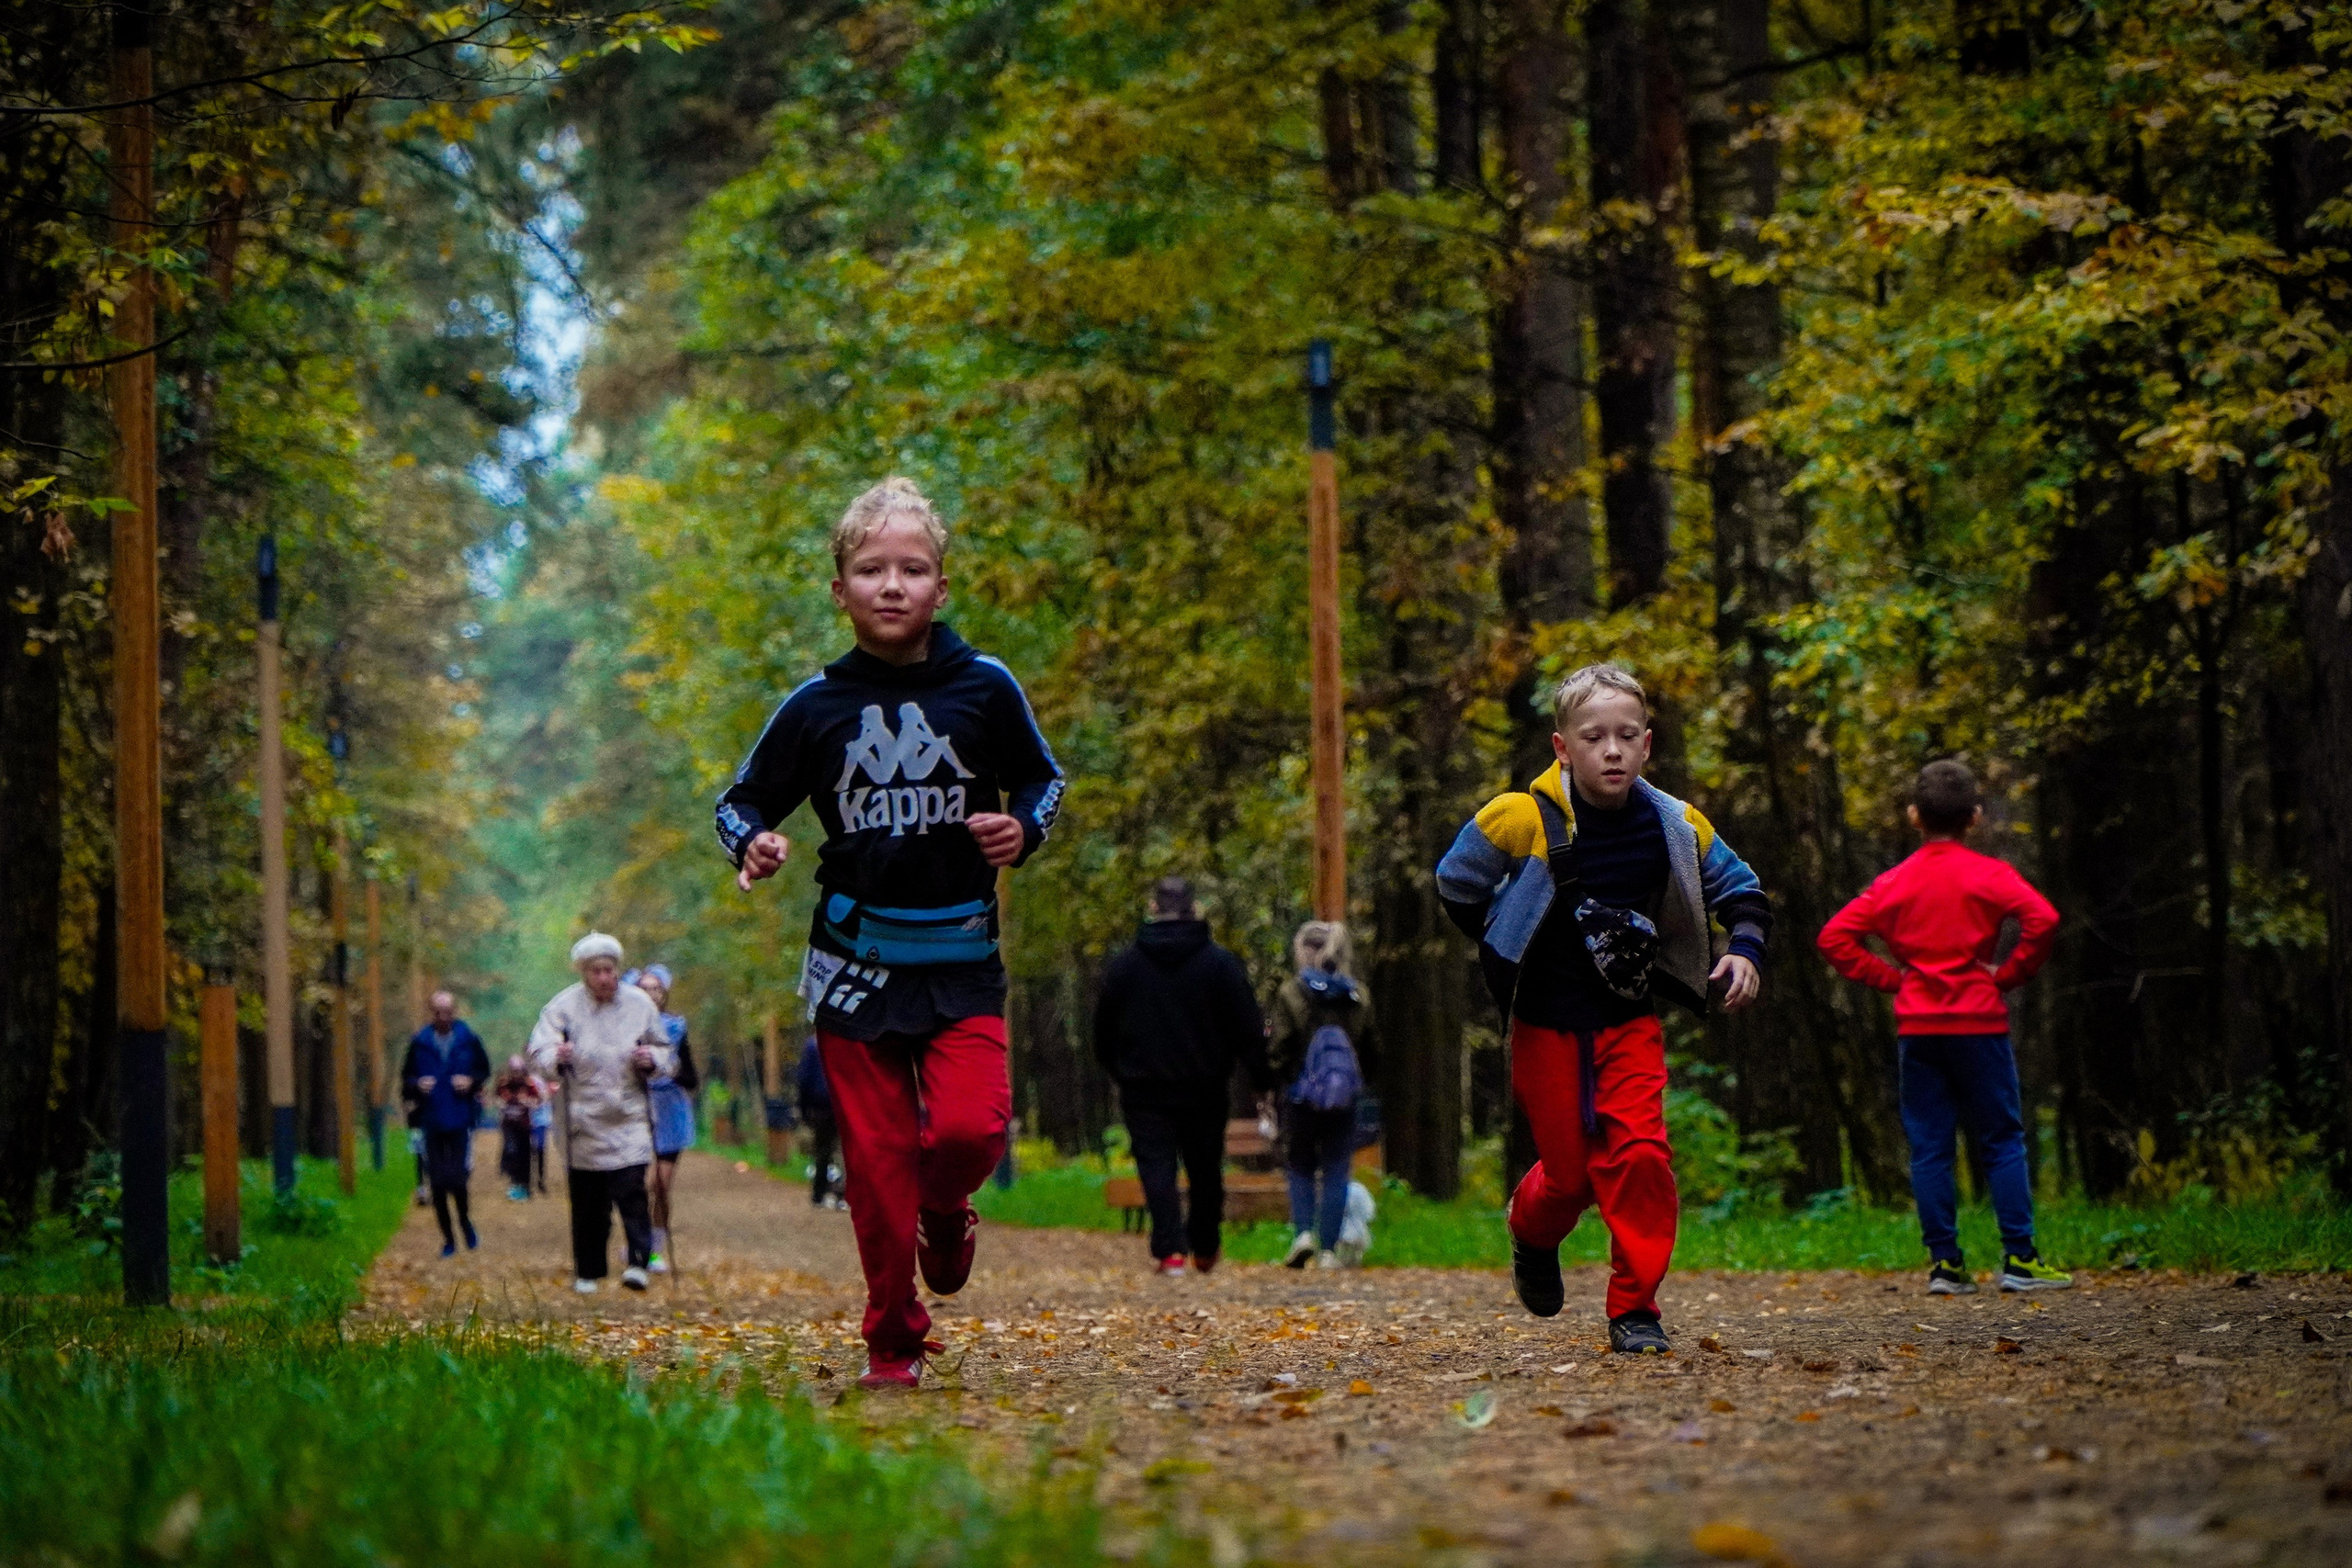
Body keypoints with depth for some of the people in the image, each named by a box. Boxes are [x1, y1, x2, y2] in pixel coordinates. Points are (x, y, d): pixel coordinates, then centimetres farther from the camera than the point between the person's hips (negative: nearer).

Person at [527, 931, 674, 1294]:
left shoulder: (640, 1004, 4)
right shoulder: (564, 1006, -3)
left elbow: (664, 1051, 15)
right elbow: (538, 1054, -10)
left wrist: (652, 1059, -8)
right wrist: (557, 1057, -32)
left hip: (629, 1118, 0)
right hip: (584, 1119, 0)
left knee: (631, 1190, -14)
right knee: (587, 1202, 4)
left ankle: (638, 1264, -16)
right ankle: (587, 1272, 13)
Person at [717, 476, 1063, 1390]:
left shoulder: (984, 688, 0)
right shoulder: (817, 707, 1)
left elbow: (1042, 778, 15)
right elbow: (741, 801, 9)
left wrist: (1024, 831, -5)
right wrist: (750, 847, -12)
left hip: (961, 961, 0)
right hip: (855, 962, 1)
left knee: (970, 1127, -19)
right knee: (878, 1160, -1)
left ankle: (945, 1213, 17)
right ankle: (893, 1340, 14)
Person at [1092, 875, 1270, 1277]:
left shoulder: (1123, 965, 1)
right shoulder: (1220, 964, -2)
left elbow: (1103, 1032, 9)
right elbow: (1248, 1029, -4)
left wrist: (1118, 1073, 22)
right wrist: (1261, 1078, 2)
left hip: (1144, 1091, 0)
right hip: (1204, 1089, 0)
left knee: (1157, 1168, -2)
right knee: (1205, 1170, 14)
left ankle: (1170, 1249, -16)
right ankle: (1204, 1250, 25)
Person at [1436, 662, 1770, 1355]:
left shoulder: (1675, 827, -4)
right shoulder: (1522, 820, -14)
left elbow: (1740, 888, 10)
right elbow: (1456, 885, -1)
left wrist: (1745, 949, -9)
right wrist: (1510, 958, 1)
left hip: (1630, 1022, 2)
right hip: (1547, 1027, -2)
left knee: (1640, 1153, -13)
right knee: (1571, 1168, 4)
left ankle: (1634, 1308, -2)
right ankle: (1533, 1236, 41)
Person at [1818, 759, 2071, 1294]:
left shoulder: (1894, 882, 7)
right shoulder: (1987, 875, -2)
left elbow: (1834, 937, 3)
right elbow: (2042, 918, -19)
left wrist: (1891, 977, 6)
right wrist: (2009, 974, -6)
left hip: (1916, 1028, 3)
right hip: (1978, 1023, -3)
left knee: (1929, 1148, 5)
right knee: (2002, 1140, 3)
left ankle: (1944, 1263, 2)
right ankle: (2019, 1259, -3)